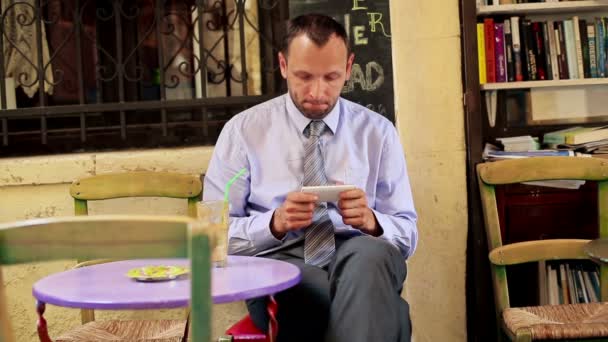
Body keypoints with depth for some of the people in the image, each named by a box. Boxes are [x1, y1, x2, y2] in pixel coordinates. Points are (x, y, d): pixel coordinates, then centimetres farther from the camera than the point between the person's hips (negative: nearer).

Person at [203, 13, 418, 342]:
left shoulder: (378, 132, 11)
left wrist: (370, 221, -13)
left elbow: (407, 235, 10)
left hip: (361, 258, 3)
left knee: (369, 253, -35)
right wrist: (275, 223, -15)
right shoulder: (242, 130, 6)